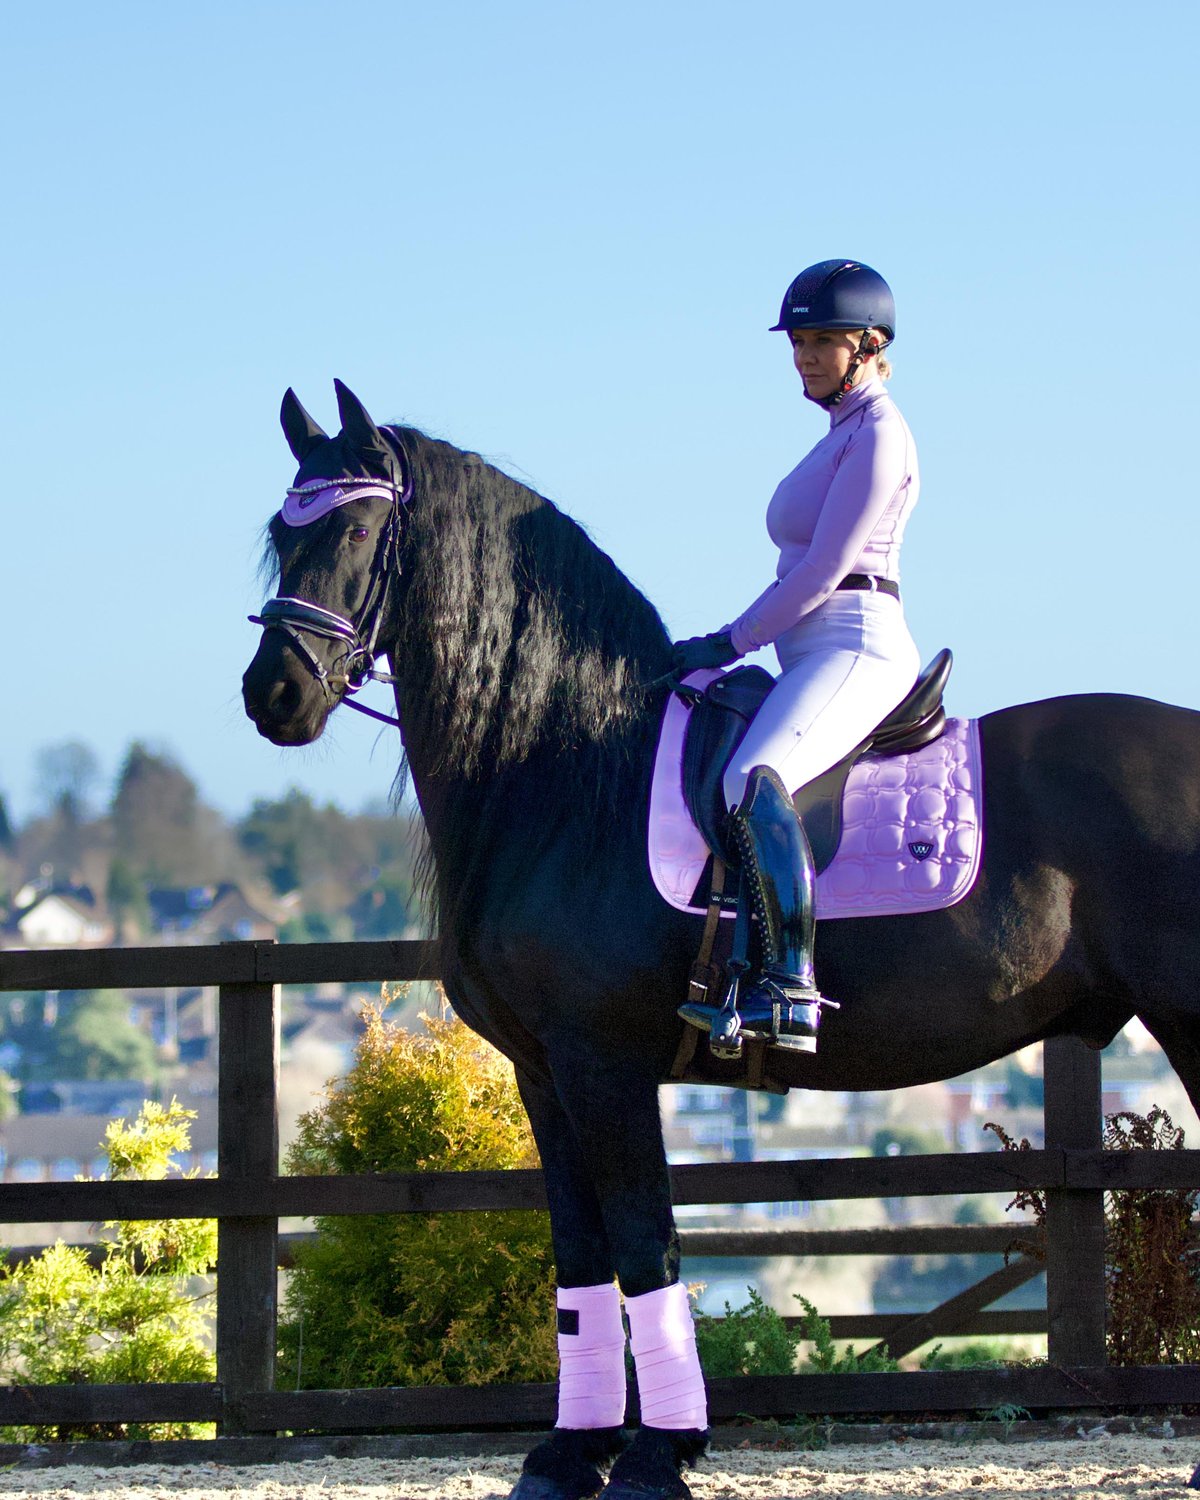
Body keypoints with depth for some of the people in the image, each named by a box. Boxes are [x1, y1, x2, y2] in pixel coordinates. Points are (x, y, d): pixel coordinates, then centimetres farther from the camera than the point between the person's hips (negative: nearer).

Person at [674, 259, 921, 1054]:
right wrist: (727, 649, 16)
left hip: (854, 649, -11)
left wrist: (732, 643, -12)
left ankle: (791, 990, -44)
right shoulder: (846, 436, 24)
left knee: (752, 781, -35)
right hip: (820, 657, 11)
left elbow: (824, 569, -14)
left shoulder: (877, 435, -6)